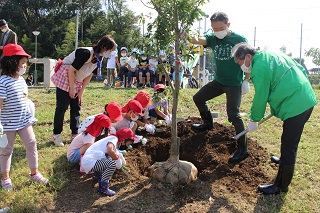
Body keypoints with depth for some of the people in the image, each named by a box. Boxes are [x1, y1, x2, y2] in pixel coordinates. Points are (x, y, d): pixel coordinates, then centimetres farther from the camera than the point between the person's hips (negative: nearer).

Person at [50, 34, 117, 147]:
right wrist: (72, 89, -18)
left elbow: (89, 74, 5)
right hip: (65, 79, -8)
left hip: (77, 82, 8)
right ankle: (56, 134, 7)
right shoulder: (86, 53, -28)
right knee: (62, 107, -4)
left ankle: (75, 134, 16)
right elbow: (71, 70, -25)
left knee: (76, 107, 8)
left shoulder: (99, 58, -2)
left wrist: (81, 91, 2)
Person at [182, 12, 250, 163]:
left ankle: (242, 149, -3)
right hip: (218, 81, 6)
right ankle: (208, 123, 38)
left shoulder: (239, 40, -12)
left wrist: (246, 81, -11)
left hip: (234, 84, -6)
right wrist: (189, 37, -41)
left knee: (233, 114, -14)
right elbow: (198, 41, -19)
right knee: (198, 98, 13)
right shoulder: (213, 39, -1)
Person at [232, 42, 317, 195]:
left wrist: (254, 120, 3)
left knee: (288, 145, -3)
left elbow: (260, 98, -10)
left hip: (295, 106, -10)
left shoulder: (259, 68, -14)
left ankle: (281, 186, 6)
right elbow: (302, 70, 19)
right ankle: (286, 162, 50)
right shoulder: (272, 55, 14)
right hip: (307, 99, 10)